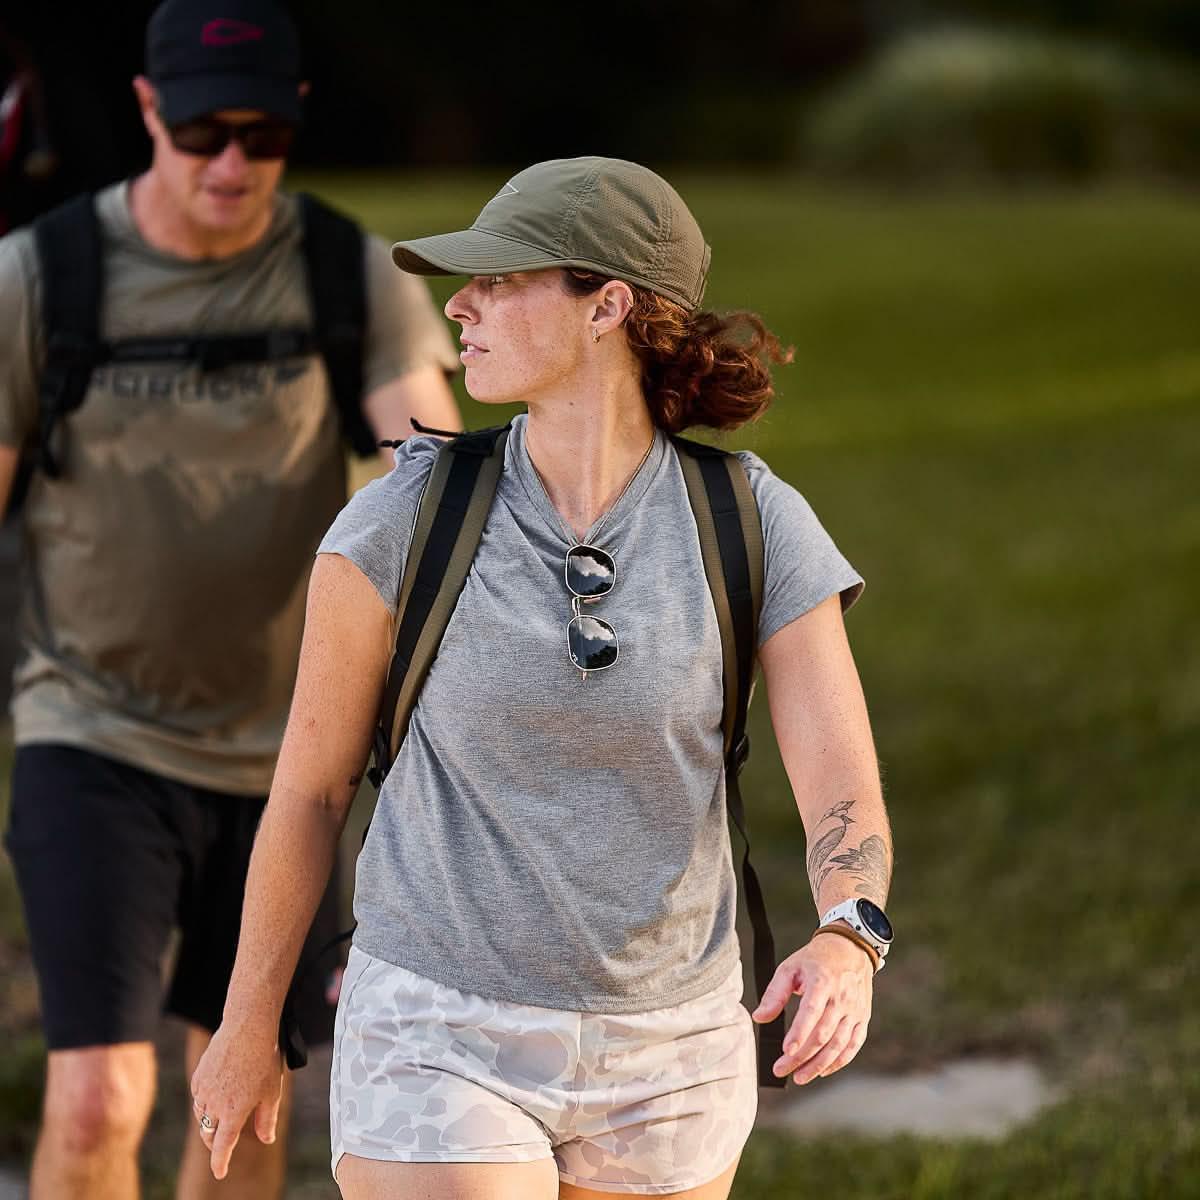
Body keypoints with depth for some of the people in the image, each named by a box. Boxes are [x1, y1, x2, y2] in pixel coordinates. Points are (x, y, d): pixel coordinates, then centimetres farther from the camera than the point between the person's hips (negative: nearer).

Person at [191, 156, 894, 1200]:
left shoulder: (755, 525, -9)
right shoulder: (407, 518, -10)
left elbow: (846, 798, -15)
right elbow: (311, 784, 1)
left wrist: (846, 946, -37)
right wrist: (249, 1026, 9)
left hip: (664, 1065, 2)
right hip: (440, 1040, -2)